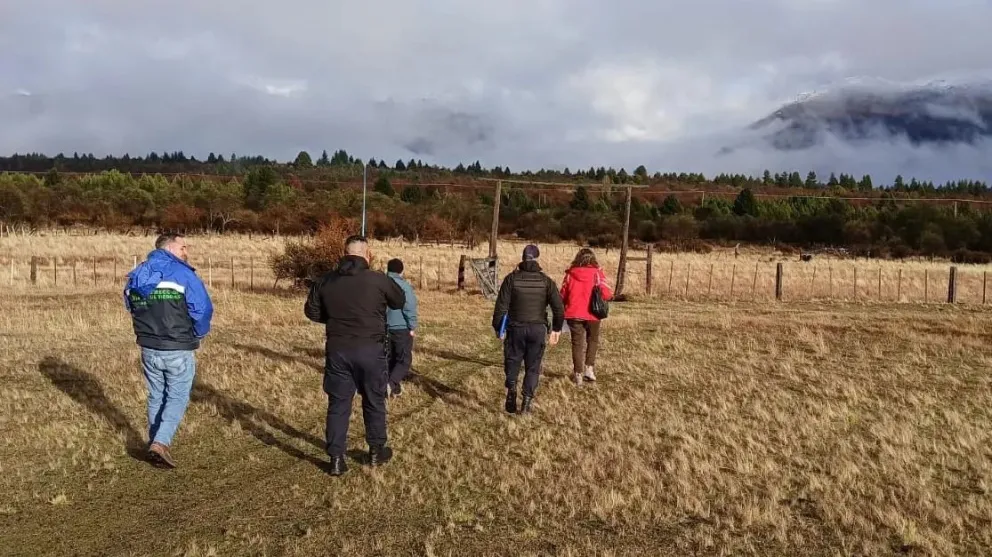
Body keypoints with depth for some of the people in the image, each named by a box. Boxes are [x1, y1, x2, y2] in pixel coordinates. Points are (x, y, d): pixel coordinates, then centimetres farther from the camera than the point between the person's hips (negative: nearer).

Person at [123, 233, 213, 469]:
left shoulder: (136, 276, 7)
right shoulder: (182, 274, -14)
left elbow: (131, 308, 16)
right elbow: (203, 309, -16)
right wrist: (198, 335, 3)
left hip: (149, 350, 6)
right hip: (178, 351, -6)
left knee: (156, 397, 19)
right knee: (177, 398, 7)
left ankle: (155, 444, 24)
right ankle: (161, 442, -6)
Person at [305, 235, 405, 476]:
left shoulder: (325, 281, 0)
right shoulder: (378, 280, -10)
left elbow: (311, 311, 10)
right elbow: (400, 301, 6)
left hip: (337, 350, 2)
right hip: (370, 350, -2)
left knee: (338, 403, 10)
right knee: (374, 402, 14)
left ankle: (336, 459, 10)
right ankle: (376, 451, 27)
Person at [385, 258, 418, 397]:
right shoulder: (404, 286, -13)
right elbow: (409, 309, -17)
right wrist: (412, 327, -9)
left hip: (384, 328, 6)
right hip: (401, 329, -6)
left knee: (391, 359, 16)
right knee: (404, 360, 1)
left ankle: (395, 388, 21)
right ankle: (390, 384, -18)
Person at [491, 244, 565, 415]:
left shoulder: (511, 278, -4)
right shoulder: (546, 281, 0)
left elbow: (501, 306, -6)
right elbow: (559, 308, -2)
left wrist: (498, 327, 4)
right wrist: (556, 329, 10)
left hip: (516, 328, -1)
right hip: (538, 329, 1)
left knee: (512, 363, 15)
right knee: (533, 367, 9)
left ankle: (511, 391, -2)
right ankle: (527, 402, 6)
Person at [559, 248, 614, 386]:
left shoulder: (570, 274, 1)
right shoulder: (597, 274, -6)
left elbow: (563, 296, 5)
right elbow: (607, 294, -11)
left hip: (573, 313, 1)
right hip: (592, 314, -1)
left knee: (577, 343, 8)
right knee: (592, 340, 20)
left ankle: (578, 374, 7)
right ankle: (589, 367, 11)